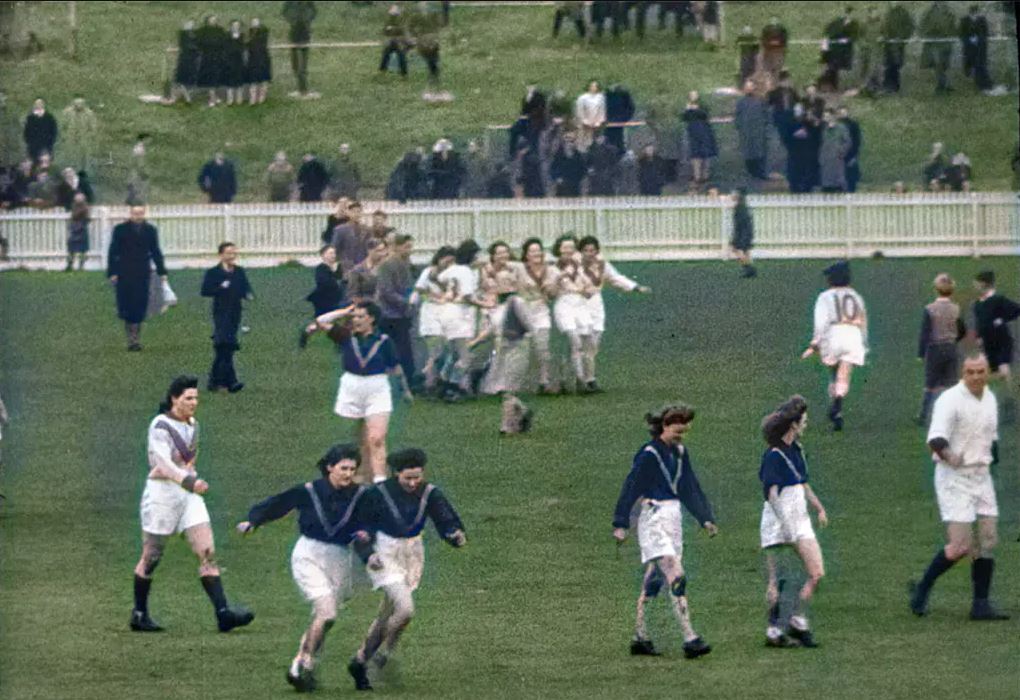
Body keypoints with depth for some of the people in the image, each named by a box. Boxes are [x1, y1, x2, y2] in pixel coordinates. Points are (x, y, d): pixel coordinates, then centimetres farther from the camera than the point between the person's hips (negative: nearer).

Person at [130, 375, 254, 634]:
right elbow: (163, 463, -26)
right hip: (162, 493, -6)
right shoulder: (160, 426, -13)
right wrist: (190, 481, -39)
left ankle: (223, 613, -14)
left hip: (189, 495, 6)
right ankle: (139, 614, 18)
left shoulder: (192, 426, 11)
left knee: (208, 553, -6)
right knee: (151, 558, 4)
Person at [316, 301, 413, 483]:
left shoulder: (383, 341, -3)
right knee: (363, 442, 7)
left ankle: (380, 482, -22)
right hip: (351, 391, 3)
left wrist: (405, 389, 18)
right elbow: (321, 321, -4)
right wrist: (346, 312, -2)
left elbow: (395, 368, 9)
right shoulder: (347, 337, 1)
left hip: (377, 392, -3)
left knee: (377, 440, -15)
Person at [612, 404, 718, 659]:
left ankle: (640, 637, 17)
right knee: (676, 578, -17)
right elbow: (630, 488, -12)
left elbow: (691, 488, 18)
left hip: (673, 518, 8)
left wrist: (705, 518, 11)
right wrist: (621, 525, -14)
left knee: (652, 581, 11)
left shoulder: (680, 452, 11)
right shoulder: (649, 454, -12)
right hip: (654, 519, -8)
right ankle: (690, 639, -23)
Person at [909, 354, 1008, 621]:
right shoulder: (950, 400, -16)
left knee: (988, 541, 4)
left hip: (981, 476, 8)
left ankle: (981, 604, 10)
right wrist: (947, 454, -47)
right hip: (954, 478, -8)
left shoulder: (989, 399, 9)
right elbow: (936, 439, -28)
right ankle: (922, 588, 6)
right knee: (960, 545, -13)